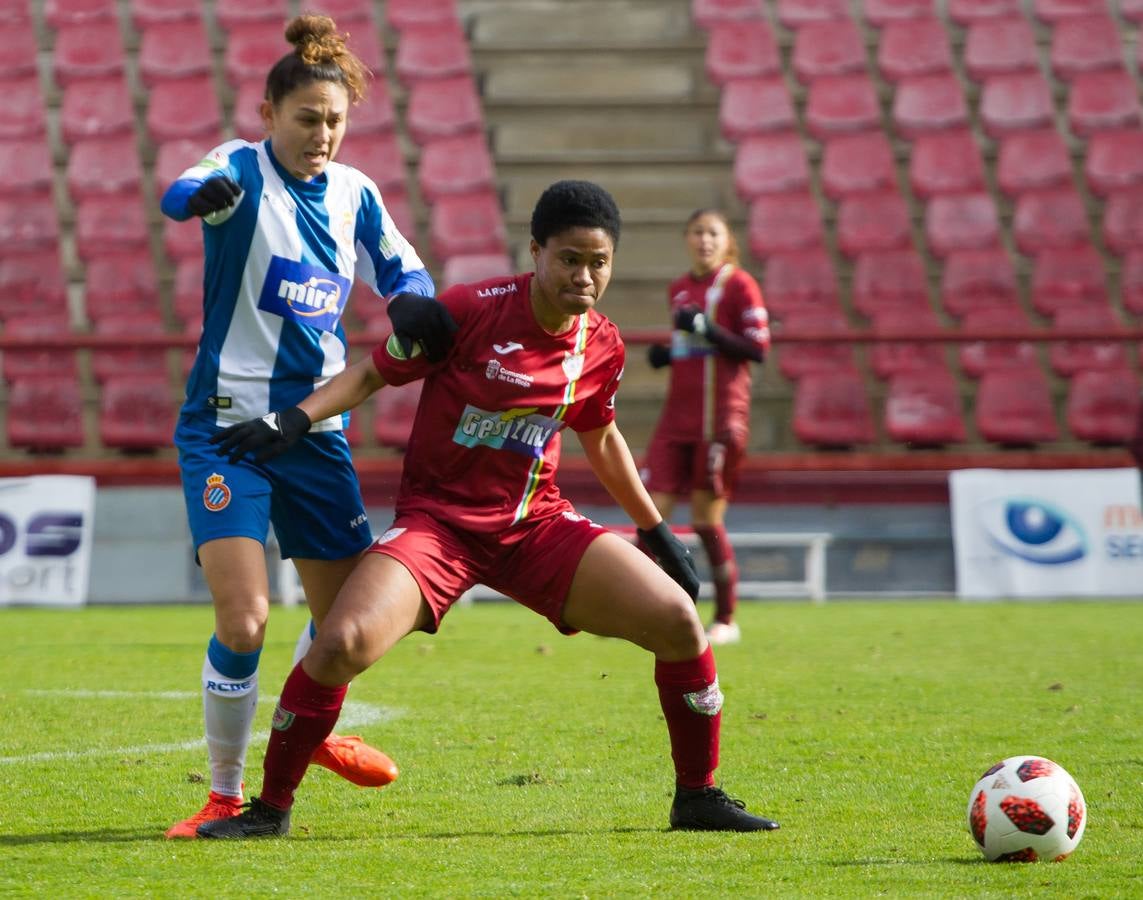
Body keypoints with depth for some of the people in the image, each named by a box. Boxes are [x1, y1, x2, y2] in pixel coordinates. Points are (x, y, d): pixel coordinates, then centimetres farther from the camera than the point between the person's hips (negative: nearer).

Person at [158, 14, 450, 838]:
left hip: (316, 427, 5)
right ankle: (225, 793, 2)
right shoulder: (244, 170, -10)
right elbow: (179, 196, -31)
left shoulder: (353, 192, 5)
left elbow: (403, 271, 16)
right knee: (244, 618, -17)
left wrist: (411, 304, -10)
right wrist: (202, 194, -58)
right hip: (226, 424, -5)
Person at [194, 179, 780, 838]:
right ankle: (272, 807, -4)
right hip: (438, 518, -4)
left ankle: (698, 798, 9)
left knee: (679, 620, -12)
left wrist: (657, 530, 26)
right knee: (341, 644, -26)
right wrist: (295, 418, -15)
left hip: (536, 524, 4)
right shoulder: (472, 311, -14)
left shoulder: (602, 347, 1)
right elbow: (374, 373, -2)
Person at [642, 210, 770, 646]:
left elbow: (758, 348, -10)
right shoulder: (678, 290, 16)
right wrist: (664, 355, 5)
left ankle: (726, 620, 8)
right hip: (678, 415, 6)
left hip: (721, 416, -6)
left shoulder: (739, 285, -4)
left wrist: (707, 329, -20)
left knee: (707, 519, -4)